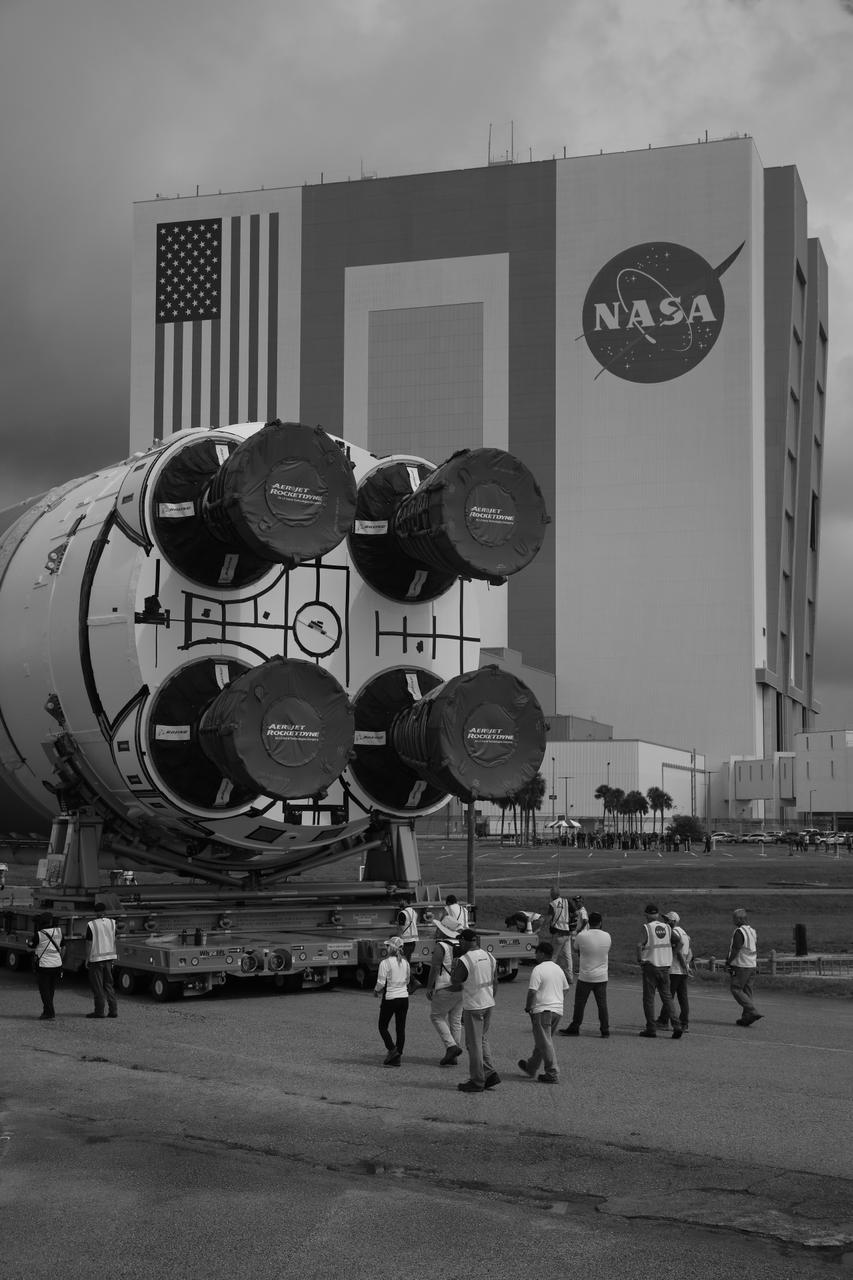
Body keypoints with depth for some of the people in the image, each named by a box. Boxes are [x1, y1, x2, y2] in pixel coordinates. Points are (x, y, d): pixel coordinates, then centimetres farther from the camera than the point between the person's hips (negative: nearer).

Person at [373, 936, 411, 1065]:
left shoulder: (385, 963, -13)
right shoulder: (405, 962, 5)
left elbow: (381, 983, -14)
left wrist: (376, 990, 4)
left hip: (390, 998, -5)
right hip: (404, 997, 5)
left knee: (383, 1026, 10)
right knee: (400, 1028, 7)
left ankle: (392, 1049, -9)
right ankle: (396, 1058, 8)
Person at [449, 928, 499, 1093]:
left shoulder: (463, 960, -18)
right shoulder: (490, 957, 4)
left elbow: (455, 983, -10)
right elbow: (495, 983, 11)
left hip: (473, 1006, -7)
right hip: (489, 1004, 7)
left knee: (474, 1044, 3)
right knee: (483, 1040, 20)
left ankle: (477, 1082, 9)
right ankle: (490, 1073, 15)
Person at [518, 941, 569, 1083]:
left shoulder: (538, 970, -14)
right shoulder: (558, 969, 11)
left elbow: (532, 991, -18)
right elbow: (565, 988, 20)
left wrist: (528, 1007, -5)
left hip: (542, 1010, -8)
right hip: (558, 1010, 8)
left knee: (545, 1043, -4)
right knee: (543, 1041, 19)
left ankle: (553, 1074, -6)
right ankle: (531, 1067, 33)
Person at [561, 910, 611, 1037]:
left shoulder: (582, 936, -13)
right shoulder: (607, 936, -4)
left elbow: (575, 948, 5)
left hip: (585, 976, -3)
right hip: (602, 976, 3)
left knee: (579, 1004, 8)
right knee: (602, 1004, 8)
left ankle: (574, 1028, 15)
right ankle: (605, 1030, 10)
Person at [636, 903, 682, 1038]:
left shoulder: (647, 927, -9)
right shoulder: (666, 927, 6)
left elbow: (639, 945, -20)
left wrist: (639, 959, -7)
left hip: (650, 966, -4)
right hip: (665, 966, 4)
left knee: (649, 998, 5)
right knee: (667, 997, 10)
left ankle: (651, 1029, 5)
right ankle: (676, 1026, -4)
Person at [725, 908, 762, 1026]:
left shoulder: (739, 932, -15)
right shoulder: (753, 931, 12)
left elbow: (735, 950, -18)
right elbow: (756, 950, 16)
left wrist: (728, 962, -7)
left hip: (741, 966, -8)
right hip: (752, 966, 8)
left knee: (736, 989, -4)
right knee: (746, 991, 10)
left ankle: (753, 1012, -14)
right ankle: (746, 1018, 9)